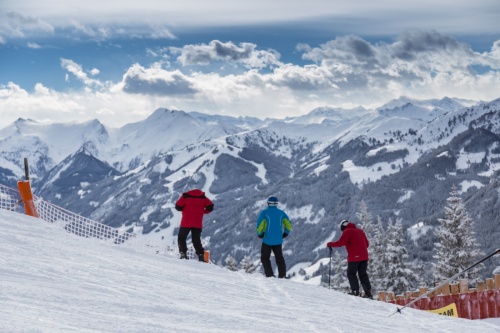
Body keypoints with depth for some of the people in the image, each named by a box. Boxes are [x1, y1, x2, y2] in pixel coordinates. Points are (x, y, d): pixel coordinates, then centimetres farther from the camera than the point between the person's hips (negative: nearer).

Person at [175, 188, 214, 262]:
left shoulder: (185, 196, 3)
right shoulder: (203, 197, 10)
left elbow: (178, 206, -3)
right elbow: (210, 206, 2)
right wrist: (203, 211, 18)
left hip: (186, 223, -3)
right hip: (198, 224, 3)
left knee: (181, 238, 9)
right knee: (197, 240, 12)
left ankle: (183, 253, -10)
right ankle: (201, 255, -3)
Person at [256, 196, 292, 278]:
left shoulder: (264, 213, -8)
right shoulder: (281, 213, 2)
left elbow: (259, 226, -15)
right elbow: (288, 225, 2)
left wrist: (260, 234, 3)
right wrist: (285, 234, 15)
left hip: (267, 240, -3)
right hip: (278, 240, 3)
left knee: (265, 258, 11)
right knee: (279, 258, 17)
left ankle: (269, 275, 0)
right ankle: (282, 274, 9)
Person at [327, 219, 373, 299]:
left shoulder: (347, 231, -4)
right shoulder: (360, 231, 18)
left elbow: (340, 243, -15)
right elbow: (367, 244, 22)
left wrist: (330, 244, -3)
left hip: (354, 257, -6)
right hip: (364, 256, 6)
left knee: (351, 274, 6)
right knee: (363, 274, 13)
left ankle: (355, 291, -4)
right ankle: (368, 292, 5)